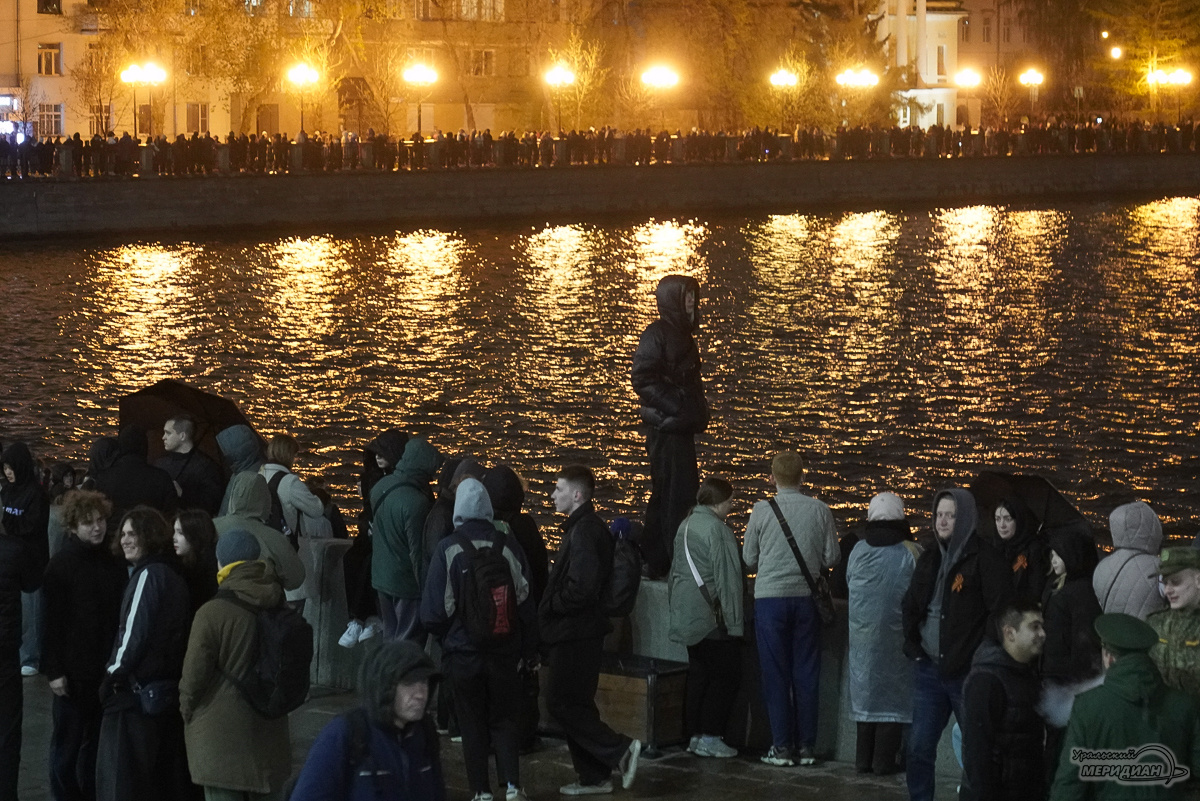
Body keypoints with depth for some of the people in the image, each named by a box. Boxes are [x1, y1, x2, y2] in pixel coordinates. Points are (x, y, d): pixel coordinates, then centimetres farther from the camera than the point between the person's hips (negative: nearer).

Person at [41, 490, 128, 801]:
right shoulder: (61, 565, -9)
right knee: (68, 739, 3)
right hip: (74, 670, -5)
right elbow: (52, 622, -10)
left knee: (95, 739, 12)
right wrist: (54, 670, -13)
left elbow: (122, 613, 11)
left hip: (106, 668, 5)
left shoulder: (115, 563, 6)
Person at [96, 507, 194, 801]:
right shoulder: (174, 576, 14)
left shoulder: (148, 576, -12)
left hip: (138, 689, -9)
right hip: (169, 685, 9)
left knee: (120, 775, -7)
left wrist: (114, 674, -7)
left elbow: (134, 631, -17)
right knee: (167, 775, 11)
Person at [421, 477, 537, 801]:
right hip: (504, 652, 1)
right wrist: (529, 650, 9)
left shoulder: (448, 549, -11)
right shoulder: (508, 547, -7)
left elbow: (433, 610, -9)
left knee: (473, 724, 10)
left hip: (464, 653, -1)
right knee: (505, 720, 11)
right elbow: (526, 604, -2)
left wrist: (444, 636, 11)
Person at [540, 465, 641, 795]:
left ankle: (620, 750, -7)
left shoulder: (584, 531, -18)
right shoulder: (584, 527, 14)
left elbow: (581, 588, -26)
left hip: (575, 634, -10)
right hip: (575, 632, 10)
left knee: (561, 703, -7)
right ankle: (593, 777, 17)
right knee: (574, 704, 13)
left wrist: (550, 606, -13)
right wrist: (551, 605, 8)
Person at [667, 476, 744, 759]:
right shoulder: (716, 529, -15)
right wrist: (734, 619, -15)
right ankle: (709, 736, -5)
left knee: (699, 675, 13)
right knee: (726, 675, -2)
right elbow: (726, 577, -17)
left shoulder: (686, 526, 13)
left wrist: (677, 606, 25)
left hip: (688, 616, 9)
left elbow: (676, 571, 19)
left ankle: (694, 735, 13)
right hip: (712, 616, -9)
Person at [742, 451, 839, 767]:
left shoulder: (762, 510, -6)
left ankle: (782, 746, 4)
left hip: (770, 596, -2)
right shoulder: (820, 510, -3)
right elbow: (831, 557, 1)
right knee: (806, 673, 8)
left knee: (775, 673, 4)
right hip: (806, 597, 2)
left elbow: (749, 558, 2)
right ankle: (806, 746, 11)